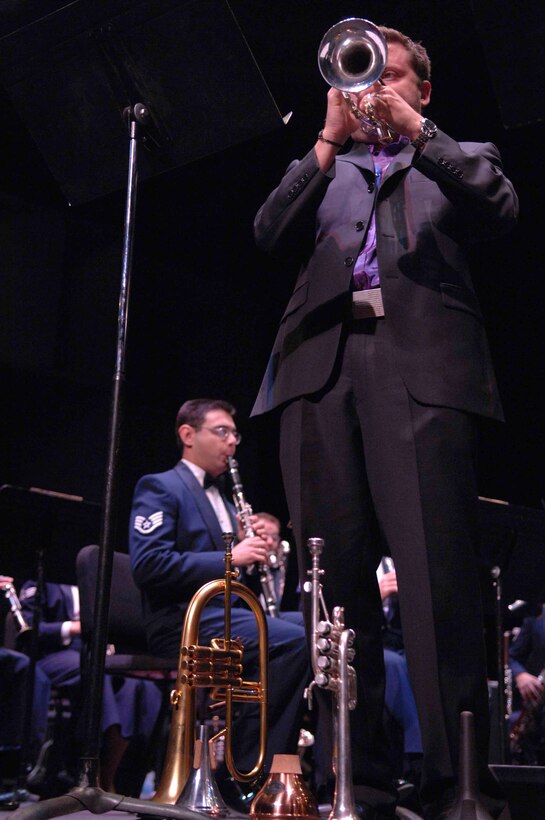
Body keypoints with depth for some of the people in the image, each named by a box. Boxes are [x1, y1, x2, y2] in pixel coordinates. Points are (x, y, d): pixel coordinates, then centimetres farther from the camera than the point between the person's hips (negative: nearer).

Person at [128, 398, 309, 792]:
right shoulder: (160, 488, -1)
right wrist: (230, 558, -19)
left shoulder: (223, 501, 25)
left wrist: (253, 550, 2)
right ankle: (244, 769, -22)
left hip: (230, 612, 8)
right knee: (292, 639, -29)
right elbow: (148, 565, -17)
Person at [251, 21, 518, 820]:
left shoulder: (459, 158, 25)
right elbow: (272, 235, 12)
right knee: (335, 581, -4)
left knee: (438, 577, -15)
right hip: (322, 367, 3)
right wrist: (329, 141, 3)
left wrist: (414, 130, 0)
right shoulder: (325, 170, 30)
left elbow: (501, 207, 4)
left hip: (420, 365, -2)